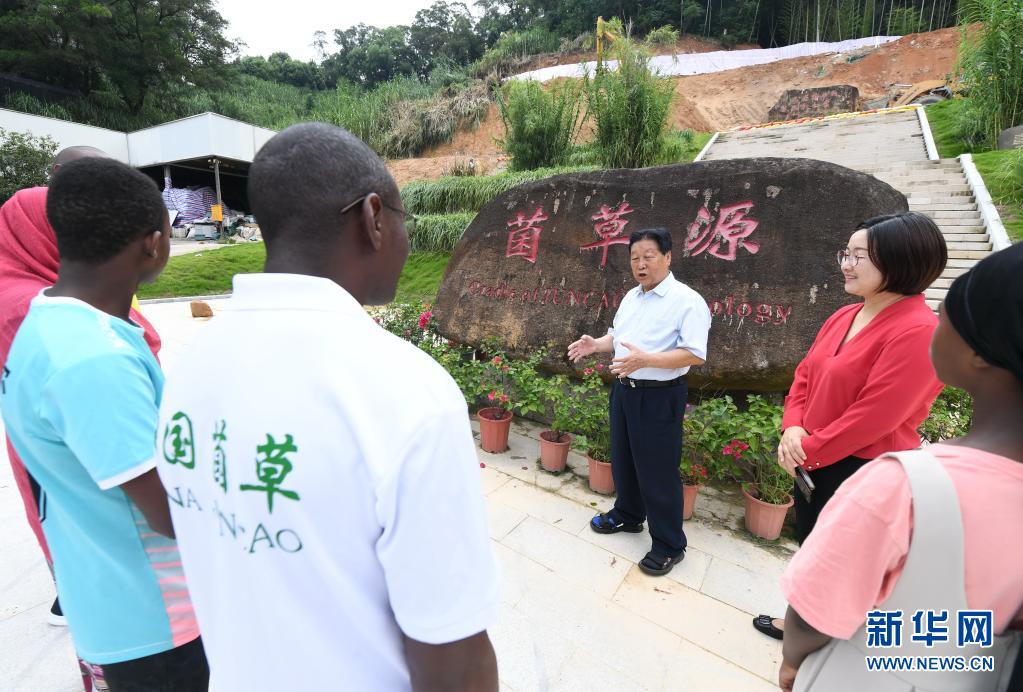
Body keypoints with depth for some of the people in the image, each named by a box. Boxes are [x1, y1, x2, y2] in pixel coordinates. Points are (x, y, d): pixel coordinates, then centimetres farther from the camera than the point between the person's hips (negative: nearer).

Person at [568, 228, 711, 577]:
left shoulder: (687, 300, -15)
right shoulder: (631, 297, 10)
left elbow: (695, 354, -22)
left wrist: (646, 359, -33)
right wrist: (596, 344, 1)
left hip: (659, 397, -8)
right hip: (624, 390, 8)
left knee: (657, 471, 2)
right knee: (623, 460, 20)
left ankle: (669, 545, 21)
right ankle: (627, 516, 42)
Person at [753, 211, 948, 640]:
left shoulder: (917, 331, -22)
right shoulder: (844, 317, 5)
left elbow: (874, 416, -24)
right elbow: (805, 374, 8)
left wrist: (808, 450, -15)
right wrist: (793, 429, -7)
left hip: (863, 471, -8)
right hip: (814, 462, 8)